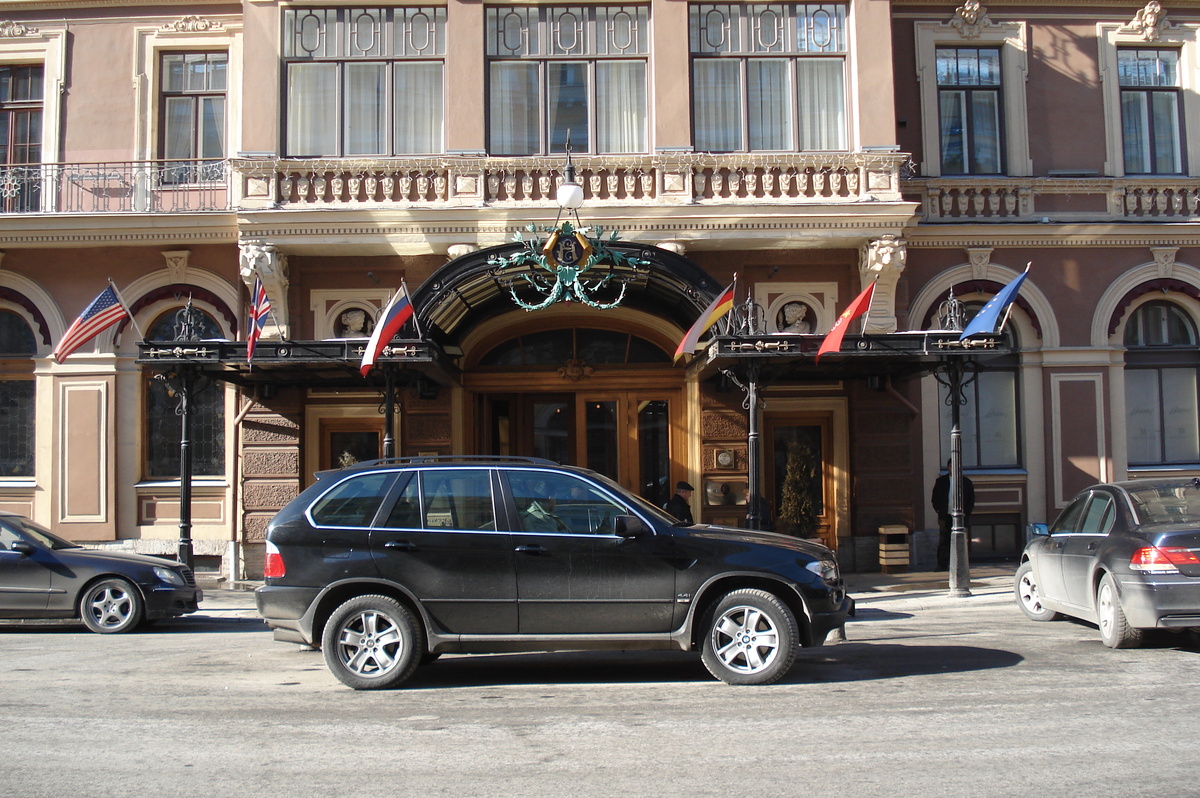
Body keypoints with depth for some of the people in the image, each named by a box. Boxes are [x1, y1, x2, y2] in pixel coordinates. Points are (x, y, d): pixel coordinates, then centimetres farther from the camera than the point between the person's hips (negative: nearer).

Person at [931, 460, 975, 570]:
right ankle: (942, 565, -1)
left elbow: (971, 500, 11)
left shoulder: (966, 482, 8)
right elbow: (934, 499, 11)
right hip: (945, 517, 0)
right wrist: (939, 512, -1)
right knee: (943, 542, -3)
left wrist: (965, 513, -1)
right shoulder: (940, 481, 8)